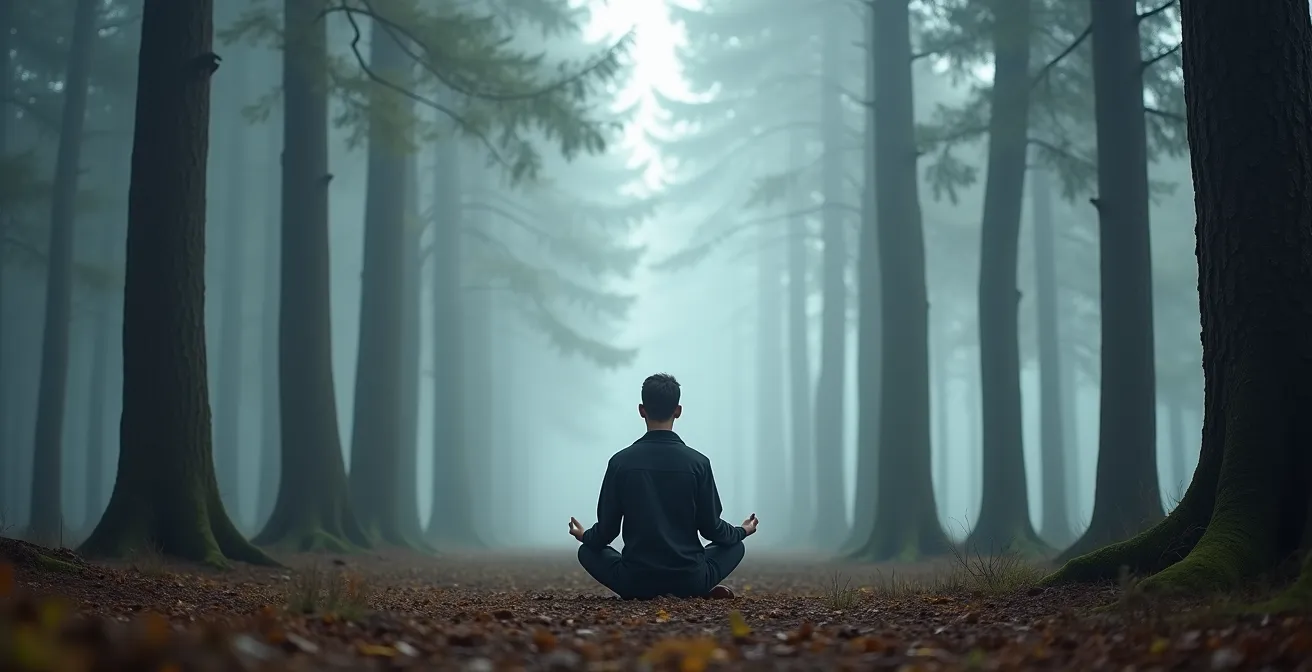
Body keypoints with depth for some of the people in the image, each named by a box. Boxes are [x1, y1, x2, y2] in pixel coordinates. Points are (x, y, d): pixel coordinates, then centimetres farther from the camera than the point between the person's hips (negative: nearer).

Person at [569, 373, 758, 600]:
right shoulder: (698, 462, -6)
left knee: (587, 551, 26)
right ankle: (701, 590, 2)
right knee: (735, 546, 27)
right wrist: (742, 531, 23)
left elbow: (607, 530, -1)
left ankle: (641, 593, 5)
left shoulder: (620, 462, -6)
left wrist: (584, 536, 24)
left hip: (636, 584, -1)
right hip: (689, 579, 1)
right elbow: (711, 528, 0)